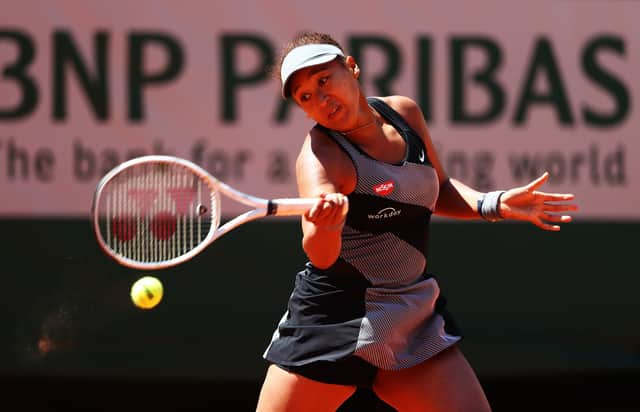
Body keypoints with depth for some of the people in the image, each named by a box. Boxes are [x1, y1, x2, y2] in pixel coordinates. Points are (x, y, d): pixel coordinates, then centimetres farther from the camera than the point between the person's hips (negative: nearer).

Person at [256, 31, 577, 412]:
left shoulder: (405, 113, 1)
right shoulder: (320, 155, -19)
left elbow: (439, 192, 19)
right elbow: (320, 255, -36)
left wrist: (494, 204, 2)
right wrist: (325, 226, -58)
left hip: (414, 321, 5)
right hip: (334, 321, -5)